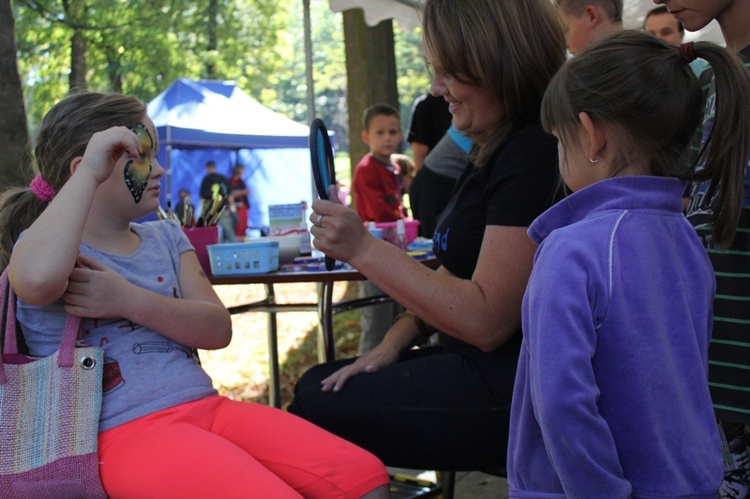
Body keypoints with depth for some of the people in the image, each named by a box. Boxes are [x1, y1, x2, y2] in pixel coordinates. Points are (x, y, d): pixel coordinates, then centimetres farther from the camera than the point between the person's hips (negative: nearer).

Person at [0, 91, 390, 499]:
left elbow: (217, 330, 5)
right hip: (125, 430, -6)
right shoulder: (41, 244, 2)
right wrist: (89, 172, -18)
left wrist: (128, 300, -10)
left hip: (207, 406, 6)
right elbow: (38, 280, -27)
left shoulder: (165, 237, 20)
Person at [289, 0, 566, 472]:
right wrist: (393, 344, 3)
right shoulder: (494, 152, 14)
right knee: (314, 384, 10)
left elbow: (486, 320, -24)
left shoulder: (535, 154, -20)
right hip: (477, 365, 10)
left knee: (314, 412, -11)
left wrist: (364, 249, -21)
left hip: (510, 388, -10)